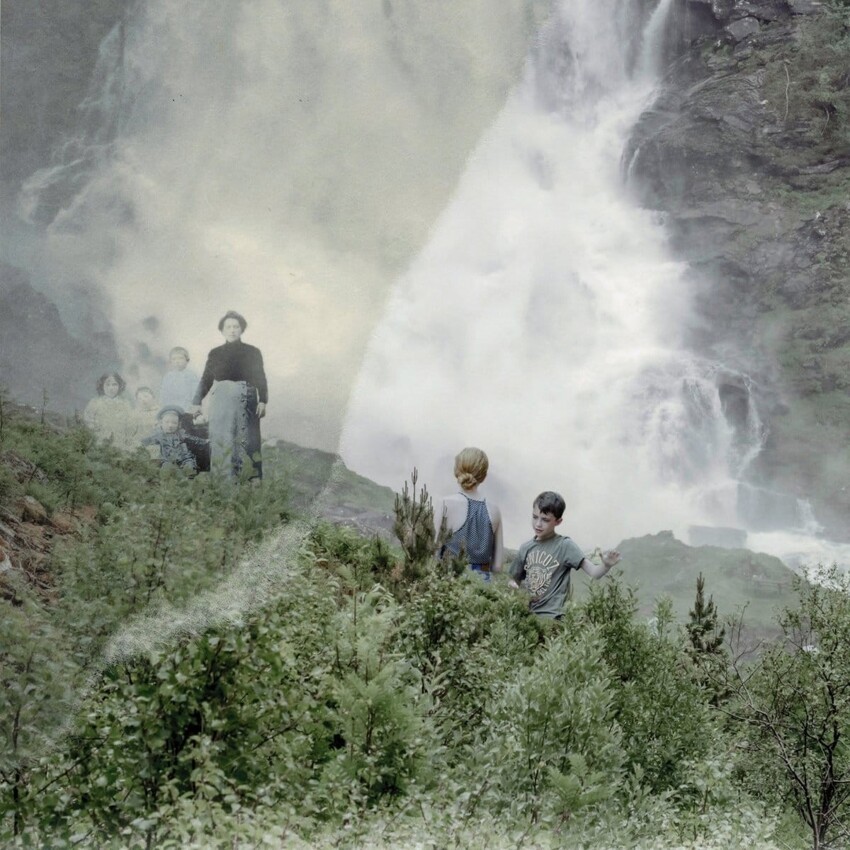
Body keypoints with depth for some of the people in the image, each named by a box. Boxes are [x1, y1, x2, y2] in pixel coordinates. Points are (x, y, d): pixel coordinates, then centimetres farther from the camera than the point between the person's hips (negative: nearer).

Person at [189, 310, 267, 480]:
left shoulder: (253, 352, 8)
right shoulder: (215, 354, 11)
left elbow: (261, 379, 6)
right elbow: (206, 380, 11)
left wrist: (262, 401, -7)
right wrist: (196, 402, 0)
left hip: (246, 402, -1)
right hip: (221, 401, 1)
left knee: (246, 441, -5)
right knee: (221, 441, -5)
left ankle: (253, 479, -5)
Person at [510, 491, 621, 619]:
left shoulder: (565, 546, -5)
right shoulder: (526, 548, 9)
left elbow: (594, 572, -13)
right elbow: (514, 579, 19)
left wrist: (606, 565, -34)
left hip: (549, 616, -5)